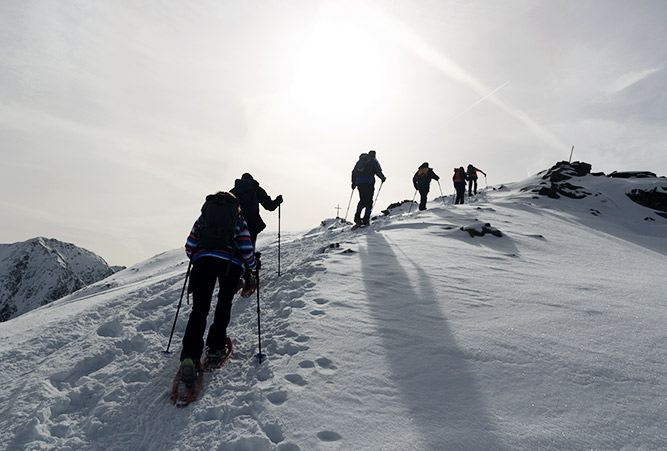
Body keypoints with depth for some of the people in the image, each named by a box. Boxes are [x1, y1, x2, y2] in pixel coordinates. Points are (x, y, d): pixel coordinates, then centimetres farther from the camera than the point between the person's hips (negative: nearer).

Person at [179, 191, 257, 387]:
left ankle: (190, 356, -13)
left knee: (199, 309, 2)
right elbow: (246, 248, 9)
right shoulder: (239, 218, 20)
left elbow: (190, 247, 21)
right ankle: (215, 347, 19)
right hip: (232, 263, -1)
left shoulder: (203, 216, 26)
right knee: (224, 305, 20)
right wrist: (252, 272, 22)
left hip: (203, 260, 1)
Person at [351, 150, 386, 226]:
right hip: (369, 182, -5)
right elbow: (378, 171, -3)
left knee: (362, 200, 12)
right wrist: (383, 178, 14)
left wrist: (354, 183, 25)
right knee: (369, 201, 0)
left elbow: (354, 172, 20)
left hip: (359, 182, 5)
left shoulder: (360, 160, 21)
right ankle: (366, 219, -6)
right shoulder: (374, 161, 7)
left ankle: (357, 217, -1)